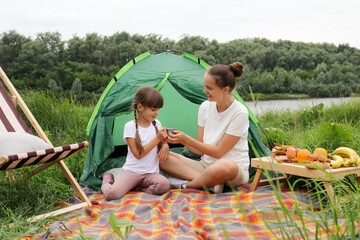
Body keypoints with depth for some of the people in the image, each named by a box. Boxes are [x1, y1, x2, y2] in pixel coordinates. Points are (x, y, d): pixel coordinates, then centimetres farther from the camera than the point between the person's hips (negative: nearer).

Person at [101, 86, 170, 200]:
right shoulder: (130, 126, -7)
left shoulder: (157, 124, 9)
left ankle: (138, 187, -4)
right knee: (112, 193, -26)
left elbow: (162, 142, 22)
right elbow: (138, 154, -14)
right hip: (132, 171, -3)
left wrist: (165, 146, -3)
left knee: (163, 184, -31)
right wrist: (157, 139, -17)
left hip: (151, 173, 3)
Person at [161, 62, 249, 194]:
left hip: (236, 171, -6)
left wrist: (187, 139, -20)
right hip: (206, 166, 6)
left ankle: (186, 185, -17)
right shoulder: (205, 107, 2)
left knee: (226, 166, -44)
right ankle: (210, 183, -24)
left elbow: (219, 152, -17)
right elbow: (200, 150, 3)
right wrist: (180, 140, -16)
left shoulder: (239, 113, -16)